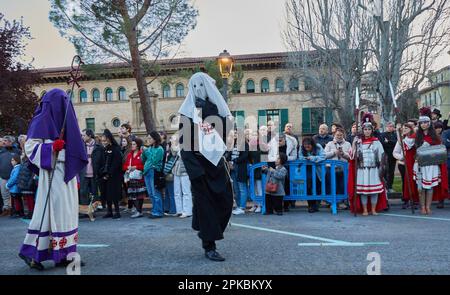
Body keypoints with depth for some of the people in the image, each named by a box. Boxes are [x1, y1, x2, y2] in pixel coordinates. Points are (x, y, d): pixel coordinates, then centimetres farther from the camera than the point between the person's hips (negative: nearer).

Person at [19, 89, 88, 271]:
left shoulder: (64, 121, 19)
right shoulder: (42, 120, -3)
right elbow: (29, 146, -8)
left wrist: (75, 176, 18)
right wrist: (52, 147, -23)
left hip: (67, 172, 8)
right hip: (52, 172, -8)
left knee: (67, 212, 6)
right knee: (53, 211, -8)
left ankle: (64, 254, 11)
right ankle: (30, 251, 3)